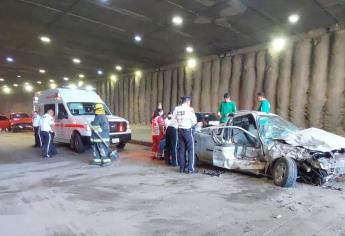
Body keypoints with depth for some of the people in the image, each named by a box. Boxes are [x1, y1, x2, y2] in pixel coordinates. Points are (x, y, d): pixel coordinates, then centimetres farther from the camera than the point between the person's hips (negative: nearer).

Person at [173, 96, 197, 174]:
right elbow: (194, 121, -8)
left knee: (181, 149, 12)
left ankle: (182, 168, 17)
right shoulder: (189, 109, -12)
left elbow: (173, 118, 7)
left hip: (179, 130, 5)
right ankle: (190, 168, 3)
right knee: (190, 149, 3)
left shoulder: (176, 109, 2)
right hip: (187, 130, -5)